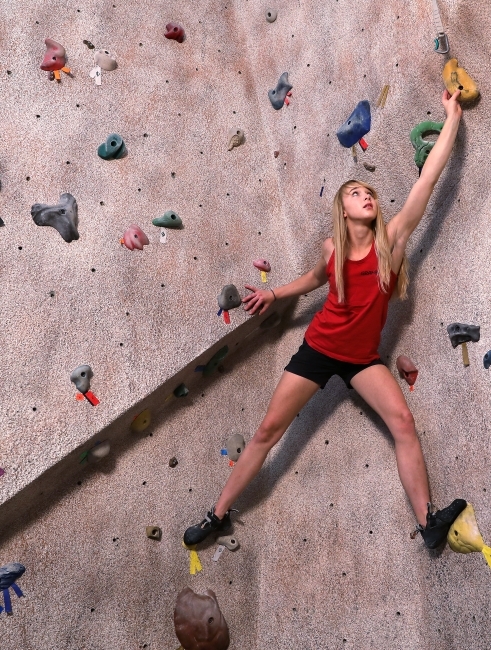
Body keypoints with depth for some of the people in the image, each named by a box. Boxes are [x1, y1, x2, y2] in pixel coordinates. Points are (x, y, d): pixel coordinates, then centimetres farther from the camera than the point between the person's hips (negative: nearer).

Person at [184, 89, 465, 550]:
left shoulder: (391, 240, -10)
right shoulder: (332, 248, -7)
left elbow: (428, 177, -14)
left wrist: (452, 117, -13)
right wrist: (273, 294, 11)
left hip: (362, 357, 0)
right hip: (318, 348, 0)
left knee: (402, 421, -18)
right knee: (268, 431, 1)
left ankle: (427, 523, -5)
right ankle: (218, 514, 13)